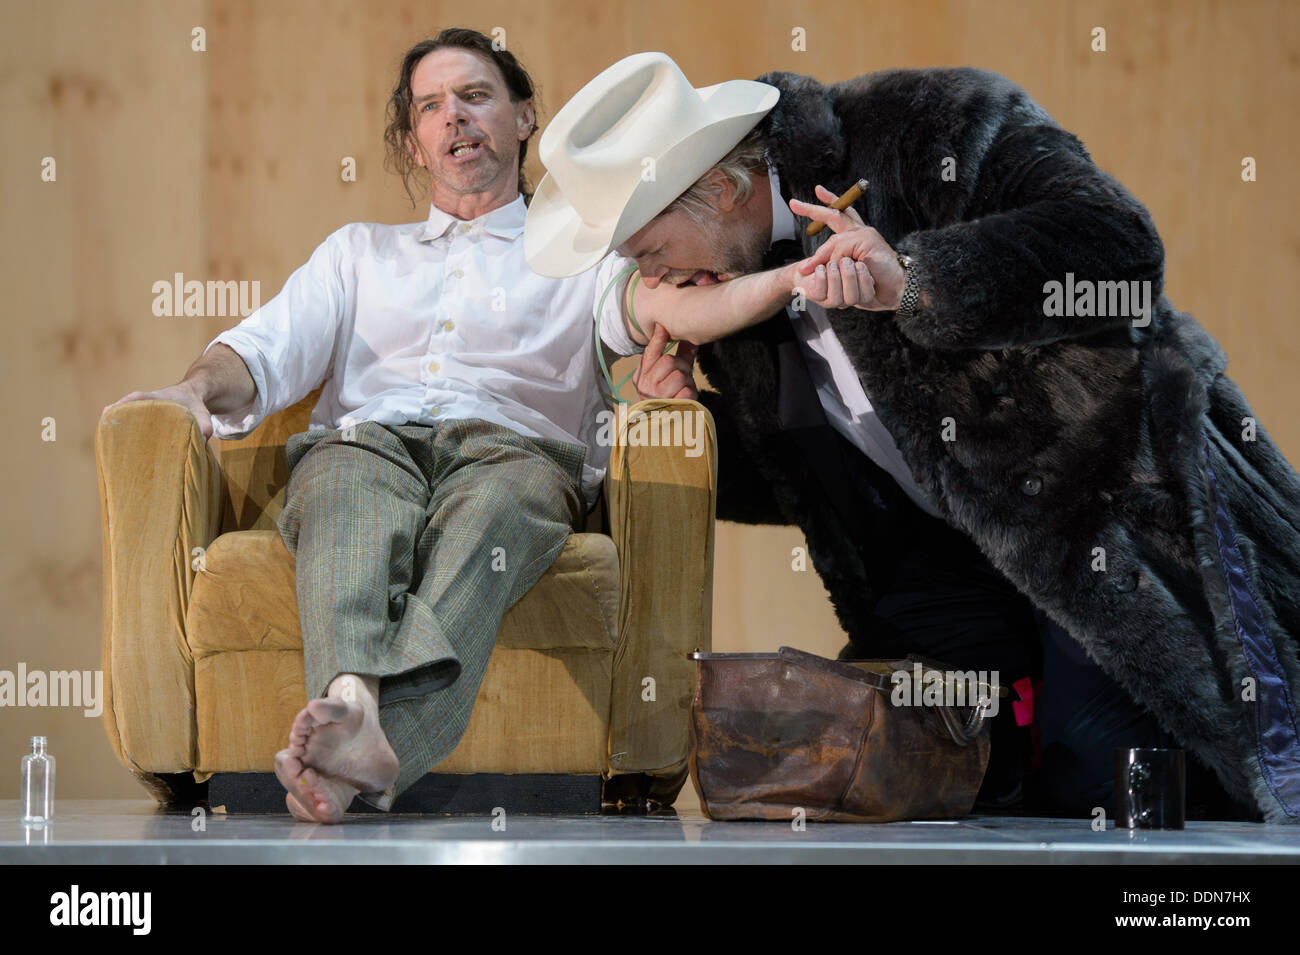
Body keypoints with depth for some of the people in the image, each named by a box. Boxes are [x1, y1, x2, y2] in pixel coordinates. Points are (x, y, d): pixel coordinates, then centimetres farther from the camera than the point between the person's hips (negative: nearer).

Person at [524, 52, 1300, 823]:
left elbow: (1120, 248, -28)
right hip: (955, 549, 7)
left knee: (1095, 773, -18)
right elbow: (794, 480, 16)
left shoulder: (930, 128, -16)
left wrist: (911, 280, -34)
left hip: (1107, 493, -7)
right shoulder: (725, 268, 5)